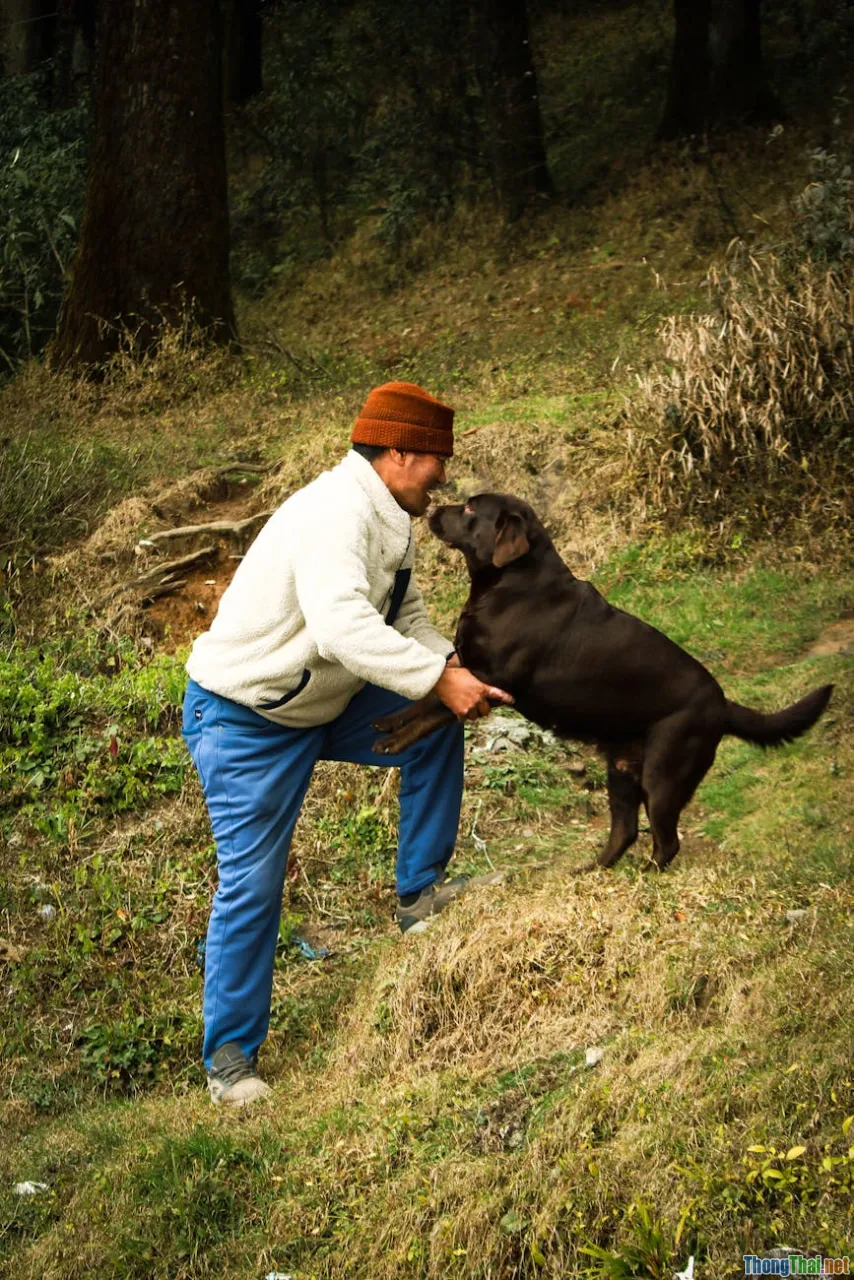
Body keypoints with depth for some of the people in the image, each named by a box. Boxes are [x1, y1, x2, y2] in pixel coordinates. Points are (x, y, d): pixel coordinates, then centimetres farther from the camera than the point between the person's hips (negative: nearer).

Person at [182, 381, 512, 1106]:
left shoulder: (387, 519, 3)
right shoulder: (336, 512, -29)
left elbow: (404, 617, 6)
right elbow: (341, 626, -43)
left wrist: (453, 665, -13)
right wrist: (438, 677, -39)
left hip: (321, 703, 9)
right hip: (243, 720, -9)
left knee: (436, 724, 2)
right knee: (252, 883, -6)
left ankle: (420, 892, 10)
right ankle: (230, 1054, 9)